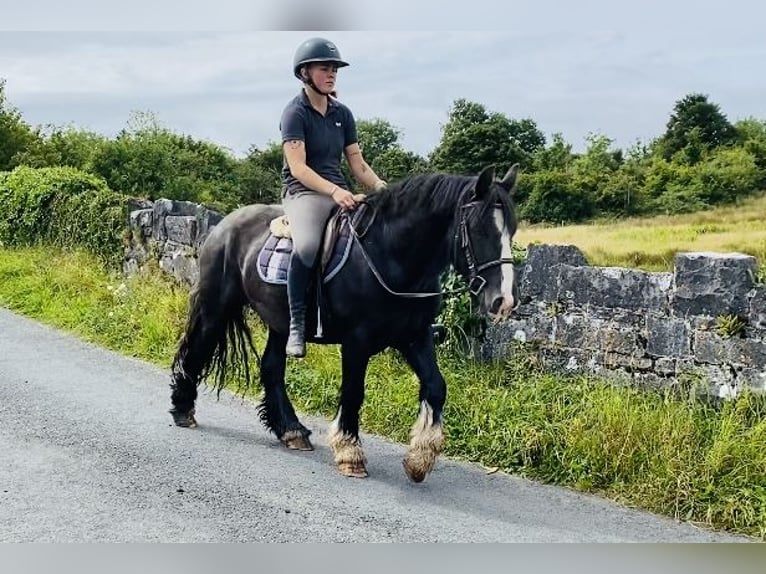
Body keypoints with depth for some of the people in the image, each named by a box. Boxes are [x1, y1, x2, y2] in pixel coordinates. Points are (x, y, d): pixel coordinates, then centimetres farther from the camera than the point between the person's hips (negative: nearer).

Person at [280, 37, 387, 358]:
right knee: (307, 245, -36)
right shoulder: (295, 113, -5)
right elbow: (298, 168, -15)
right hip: (302, 192, -6)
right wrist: (334, 191, -29)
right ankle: (296, 325, -23)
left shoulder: (343, 114, 14)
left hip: (340, 192, 7)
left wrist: (383, 188, -6)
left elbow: (358, 164, 13)